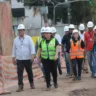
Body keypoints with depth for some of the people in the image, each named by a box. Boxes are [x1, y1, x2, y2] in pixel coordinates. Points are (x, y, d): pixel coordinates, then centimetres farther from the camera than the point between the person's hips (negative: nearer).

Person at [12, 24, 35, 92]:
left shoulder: (28, 38, -2)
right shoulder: (16, 40, 6)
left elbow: (32, 47, -7)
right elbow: (14, 49, 11)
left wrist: (33, 55, -18)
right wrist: (13, 58, 8)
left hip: (28, 59, -1)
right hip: (19, 59, 1)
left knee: (29, 71, 11)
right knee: (19, 72, -6)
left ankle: (32, 83, 29)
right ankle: (20, 86, -6)